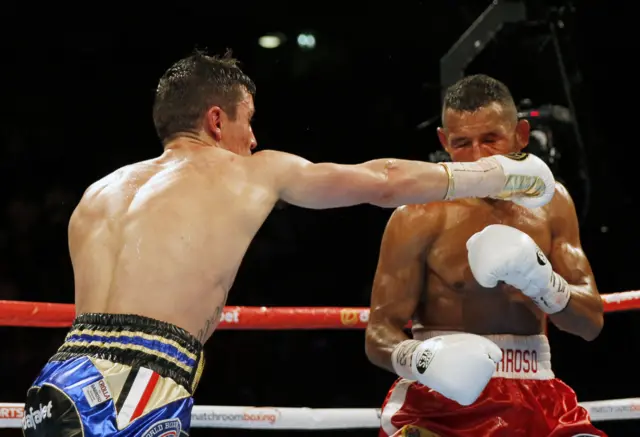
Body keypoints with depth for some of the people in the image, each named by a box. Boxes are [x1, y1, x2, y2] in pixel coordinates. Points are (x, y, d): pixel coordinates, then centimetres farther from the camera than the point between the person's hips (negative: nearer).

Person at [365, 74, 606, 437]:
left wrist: (540, 281, -15)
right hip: (441, 397, -4)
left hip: (535, 394, 4)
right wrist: (420, 359, -30)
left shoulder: (551, 202, 7)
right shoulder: (420, 216, -7)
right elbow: (379, 333, -8)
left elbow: (592, 322, 5)